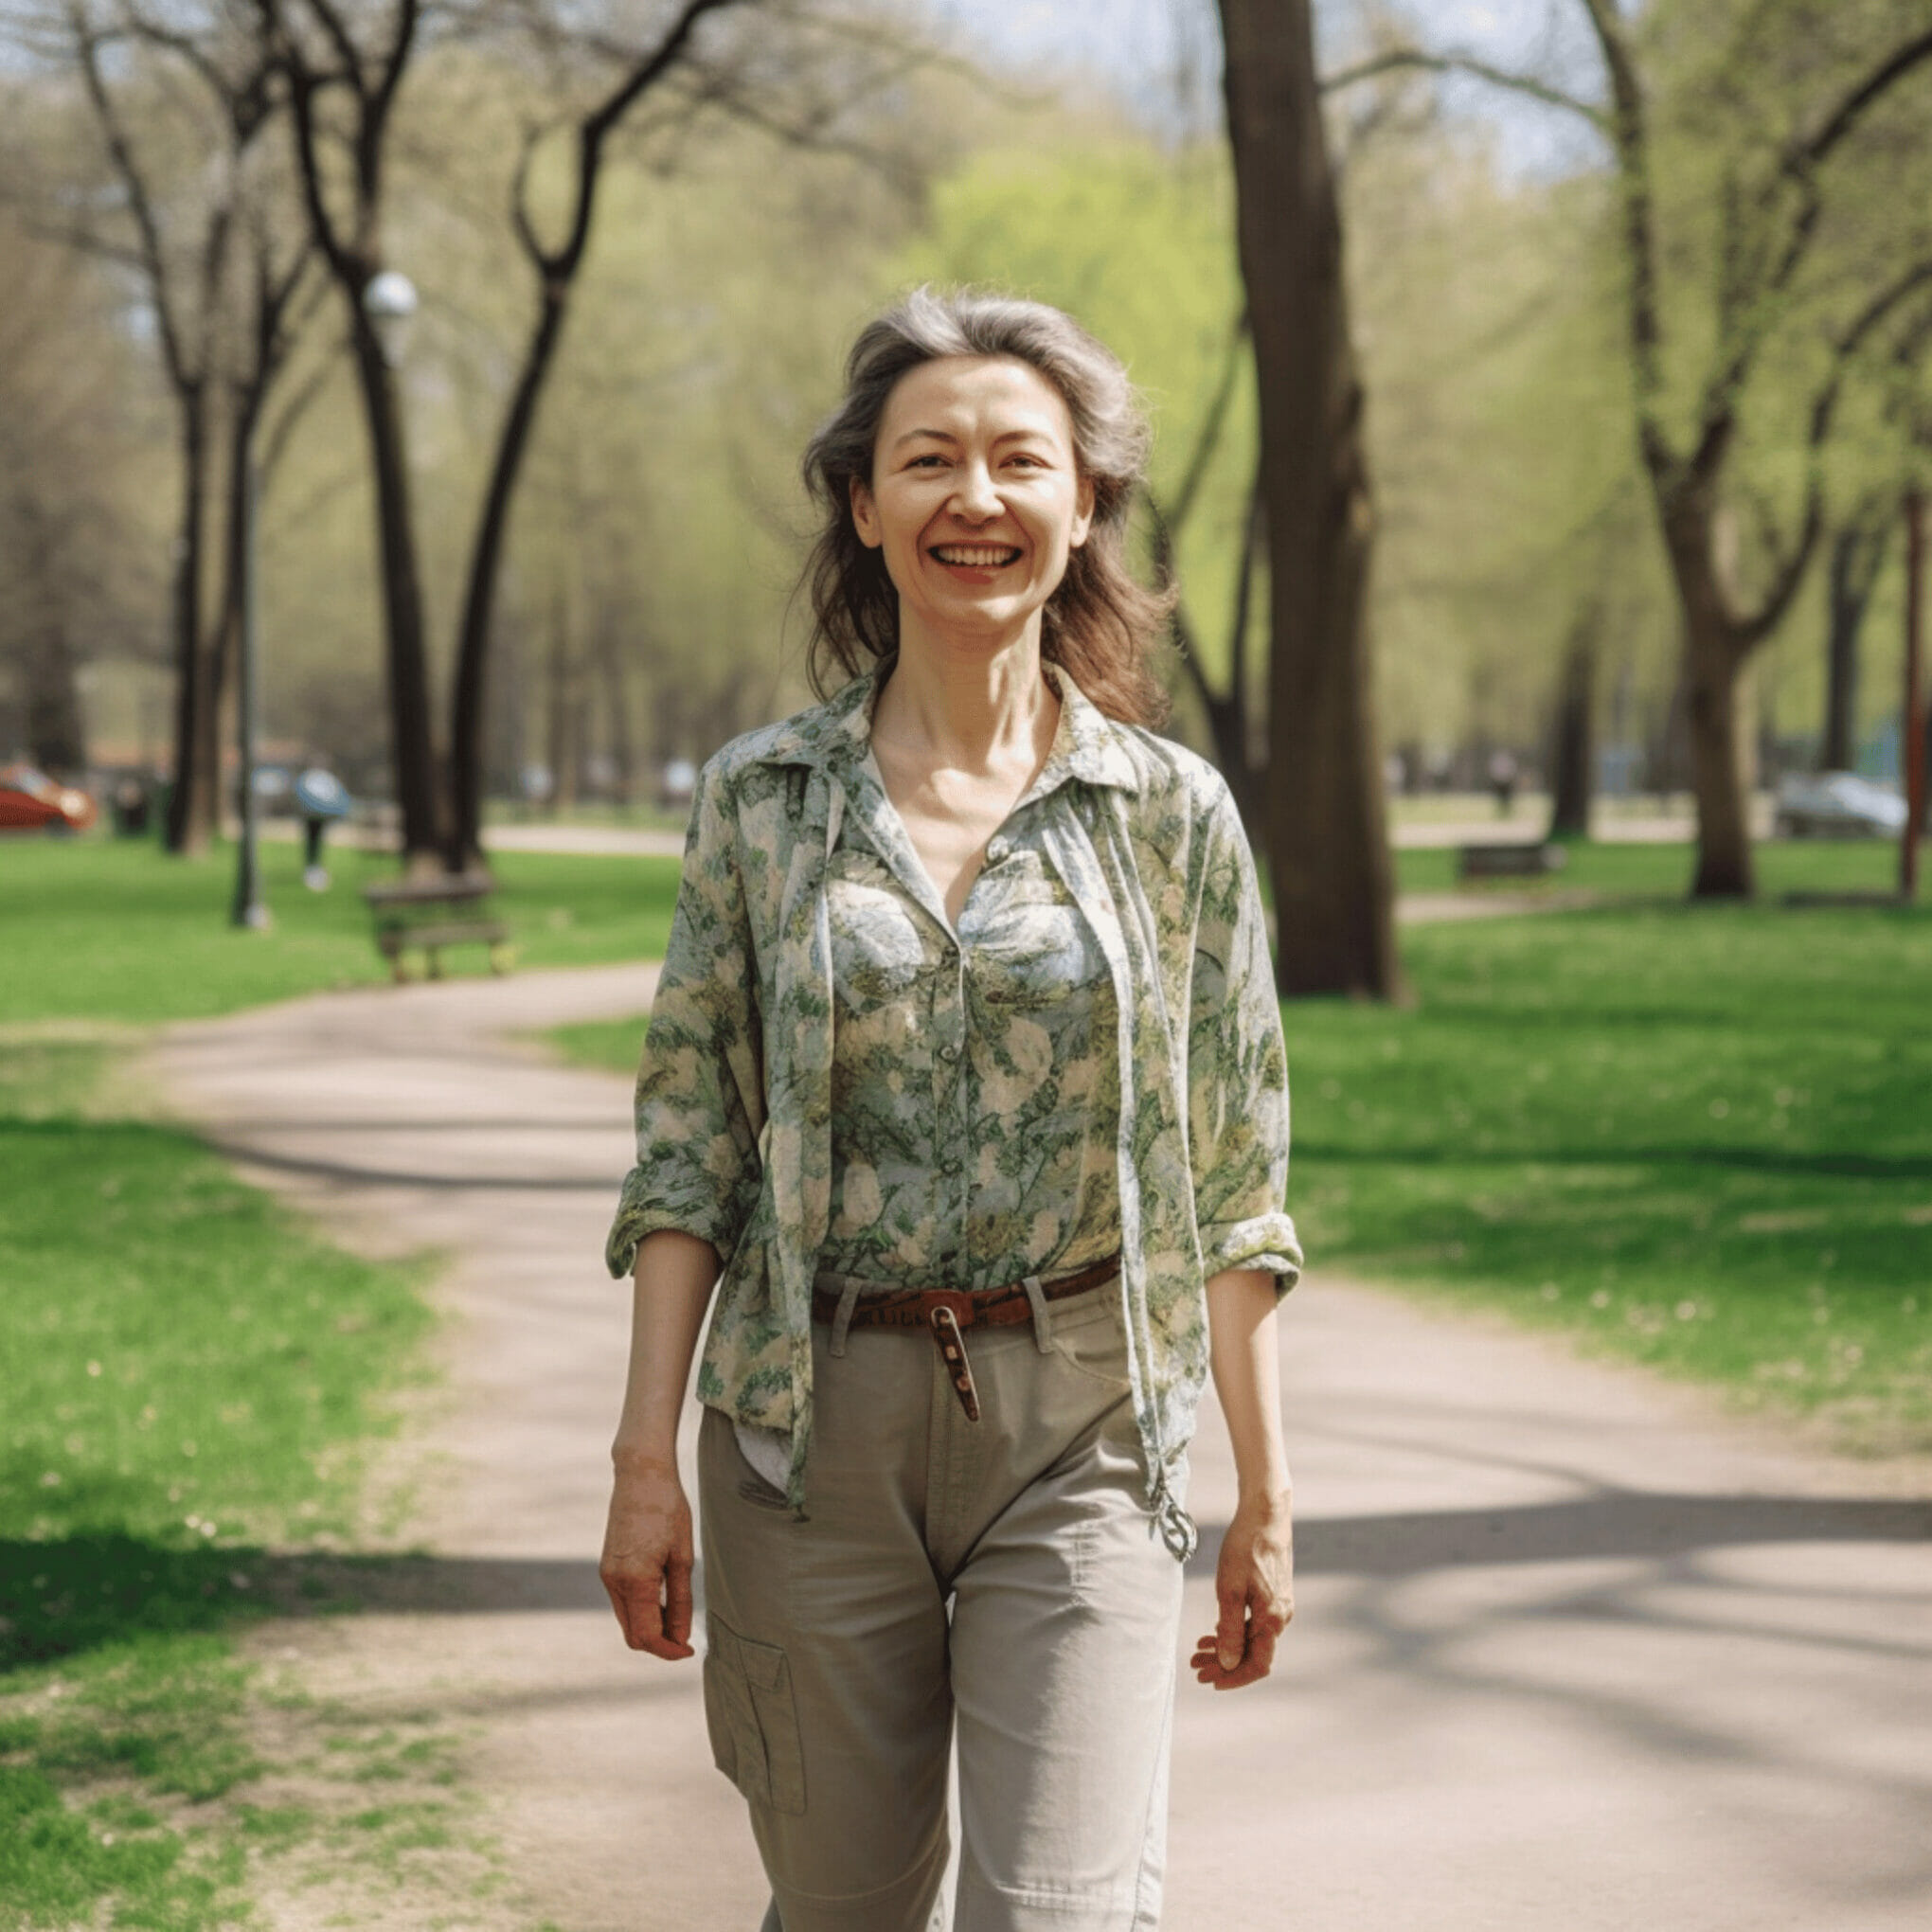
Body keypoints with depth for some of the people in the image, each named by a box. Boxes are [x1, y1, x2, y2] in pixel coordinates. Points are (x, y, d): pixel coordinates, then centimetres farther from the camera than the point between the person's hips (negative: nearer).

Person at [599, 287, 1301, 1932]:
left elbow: (1233, 1180, 5)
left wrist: (1267, 1500, 4)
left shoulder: (1173, 814, 2)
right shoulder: (761, 802, 3)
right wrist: (645, 1459, -2)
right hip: (815, 1426, 1)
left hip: (1079, 1435, -1)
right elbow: (690, 1146, 4)